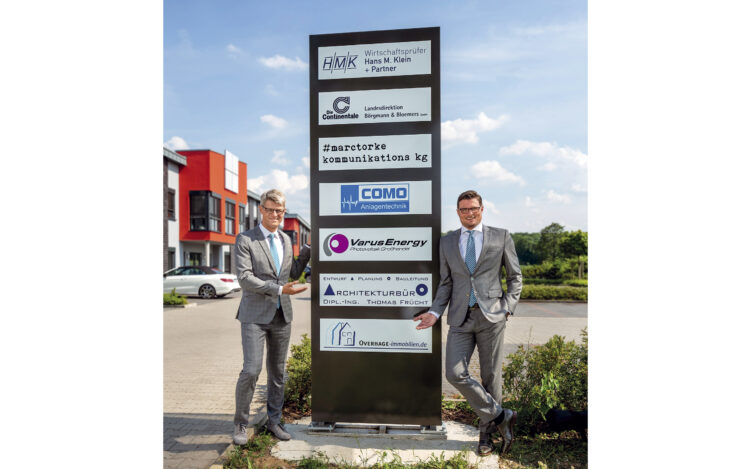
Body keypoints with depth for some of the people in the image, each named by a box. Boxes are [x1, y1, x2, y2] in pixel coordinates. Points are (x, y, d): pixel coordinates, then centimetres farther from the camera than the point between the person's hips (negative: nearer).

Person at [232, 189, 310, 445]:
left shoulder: (286, 239, 11)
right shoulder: (245, 240, -6)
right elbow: (245, 277, -15)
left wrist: (308, 247, 7)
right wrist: (279, 289, -21)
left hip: (281, 316, 5)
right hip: (255, 315, -5)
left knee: (277, 371, 12)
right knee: (251, 370, -7)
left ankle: (274, 420, 28)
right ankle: (241, 424, 15)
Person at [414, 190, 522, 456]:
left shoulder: (501, 237, 4)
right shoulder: (447, 243, 10)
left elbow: (515, 276, 9)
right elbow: (445, 283, 12)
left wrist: (507, 308, -2)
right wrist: (435, 312, -1)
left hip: (491, 316, -2)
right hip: (461, 318, 2)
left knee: (491, 376, 6)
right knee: (455, 374, -8)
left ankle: (487, 432, 26)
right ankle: (500, 416, 10)